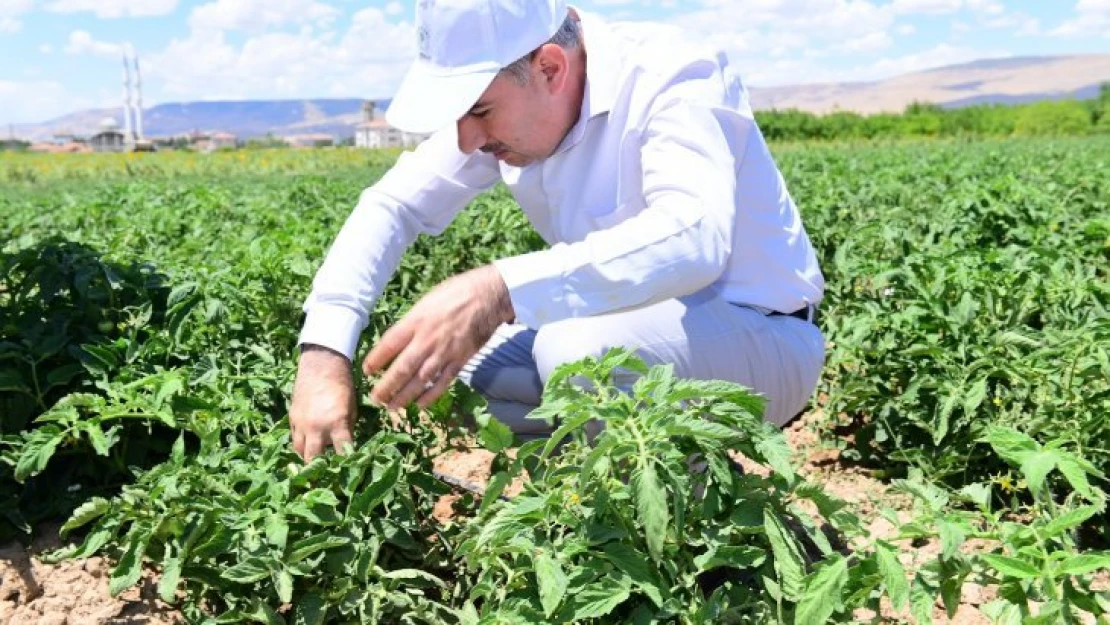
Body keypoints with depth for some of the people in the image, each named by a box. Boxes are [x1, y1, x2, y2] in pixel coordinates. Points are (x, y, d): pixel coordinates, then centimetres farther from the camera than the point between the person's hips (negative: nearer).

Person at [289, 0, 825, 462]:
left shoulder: (671, 82, -25)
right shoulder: (502, 100, -5)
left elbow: (695, 235, -43)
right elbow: (392, 205, -6)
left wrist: (499, 292, -53)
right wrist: (323, 355, -20)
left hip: (762, 339, -7)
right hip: (643, 324, 7)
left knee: (579, 350, -36)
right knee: (430, 365, -6)